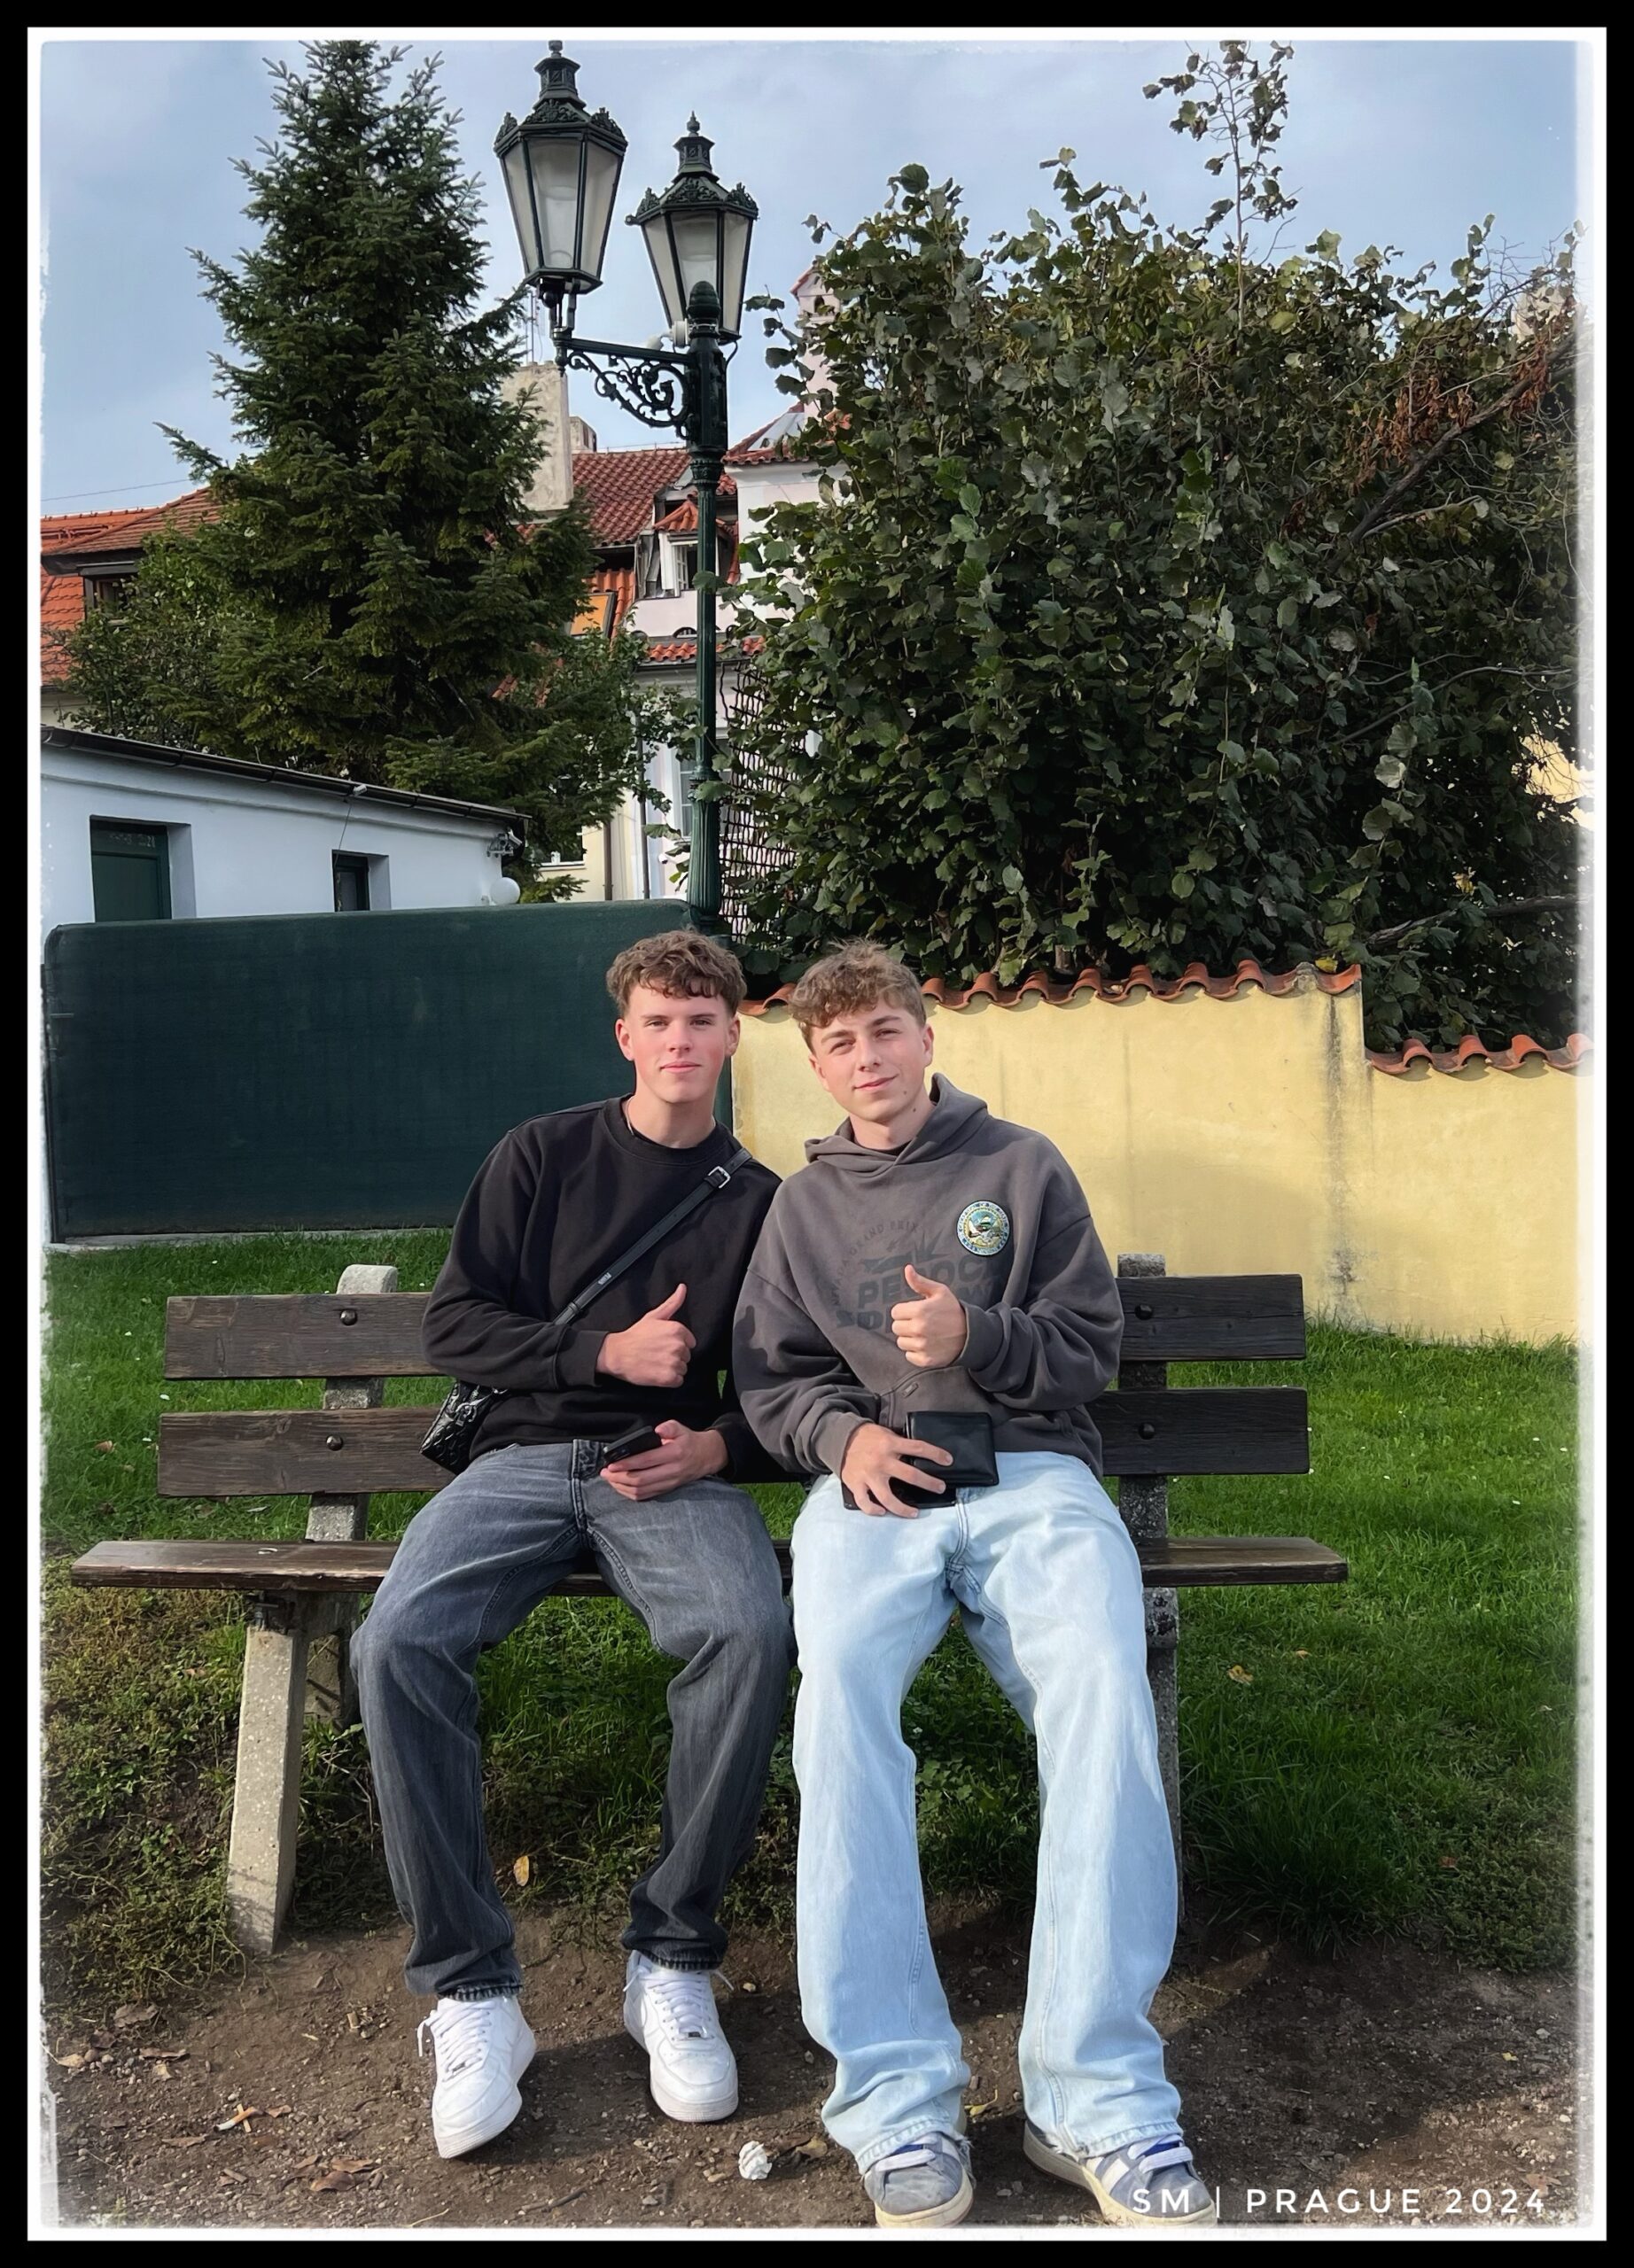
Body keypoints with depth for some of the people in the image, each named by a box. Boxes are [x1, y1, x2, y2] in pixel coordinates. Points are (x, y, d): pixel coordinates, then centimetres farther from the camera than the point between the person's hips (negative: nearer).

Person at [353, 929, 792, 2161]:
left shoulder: (760, 1201, 13)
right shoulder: (544, 1156, 9)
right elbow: (455, 1322, 4)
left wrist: (718, 1446, -6)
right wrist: (606, 1350, -8)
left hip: (678, 1467, 0)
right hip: (527, 1451, 0)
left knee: (752, 1634, -33)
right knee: (401, 1641, -29)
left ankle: (673, 1958, -14)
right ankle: (472, 1991, -17)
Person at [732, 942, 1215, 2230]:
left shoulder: (1021, 1168, 16)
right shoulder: (804, 1205, 22)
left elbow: (1091, 1342, 11)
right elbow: (769, 1375, 17)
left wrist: (976, 1335, -8)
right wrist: (843, 1437, -4)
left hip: (1031, 1471, -1)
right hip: (871, 1481, 1)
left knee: (1103, 1688, -32)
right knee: (839, 1686, -32)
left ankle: (1100, 2100, -25)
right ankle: (899, 2099, -28)